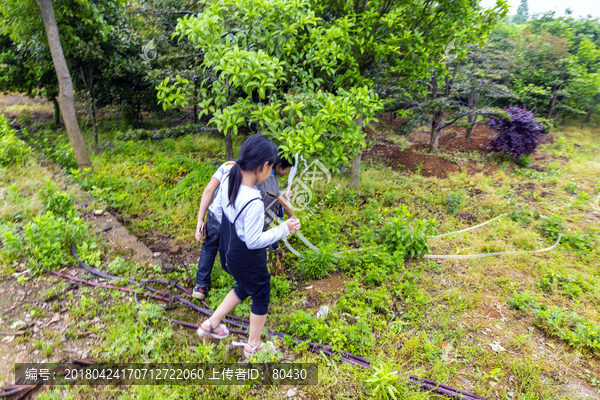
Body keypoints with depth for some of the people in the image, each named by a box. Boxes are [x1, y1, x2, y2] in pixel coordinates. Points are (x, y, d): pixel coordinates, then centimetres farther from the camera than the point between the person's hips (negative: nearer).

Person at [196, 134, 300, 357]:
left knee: (244, 288, 32)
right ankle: (253, 346, 39)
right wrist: (285, 229, -20)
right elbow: (254, 241, -27)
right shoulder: (254, 202, -35)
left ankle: (210, 324, 42)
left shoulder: (228, 182, -11)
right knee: (261, 297, 18)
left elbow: (218, 205, 7)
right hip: (248, 261, -8)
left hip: (229, 253, 8)